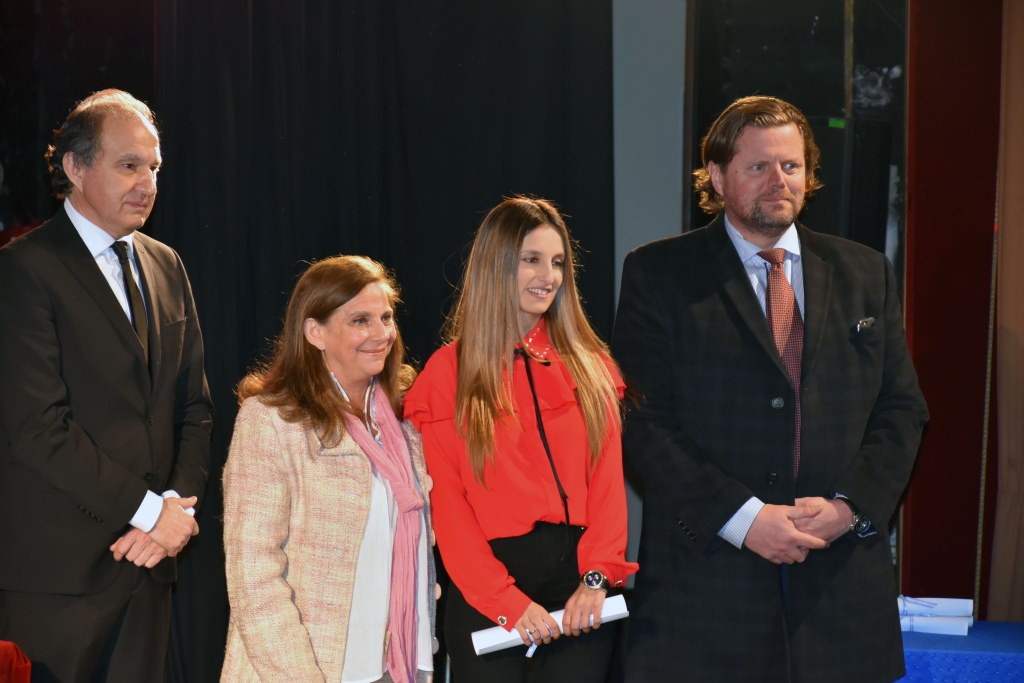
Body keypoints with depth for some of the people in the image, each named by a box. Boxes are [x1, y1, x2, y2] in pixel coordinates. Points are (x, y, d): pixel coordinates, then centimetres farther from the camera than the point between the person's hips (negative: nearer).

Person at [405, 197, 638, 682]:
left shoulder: (590, 364, 9)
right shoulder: (447, 373, 0)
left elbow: (608, 479, 3)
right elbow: (448, 505, -5)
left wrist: (597, 577, -12)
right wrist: (507, 601, -14)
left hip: (579, 579, 2)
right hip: (486, 595, -2)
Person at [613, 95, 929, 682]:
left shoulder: (866, 274, 12)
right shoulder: (659, 275, 0)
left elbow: (903, 409, 10)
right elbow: (644, 421, -7)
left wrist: (851, 505, -7)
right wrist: (742, 517, -16)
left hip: (840, 579, 3)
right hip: (707, 577, -3)